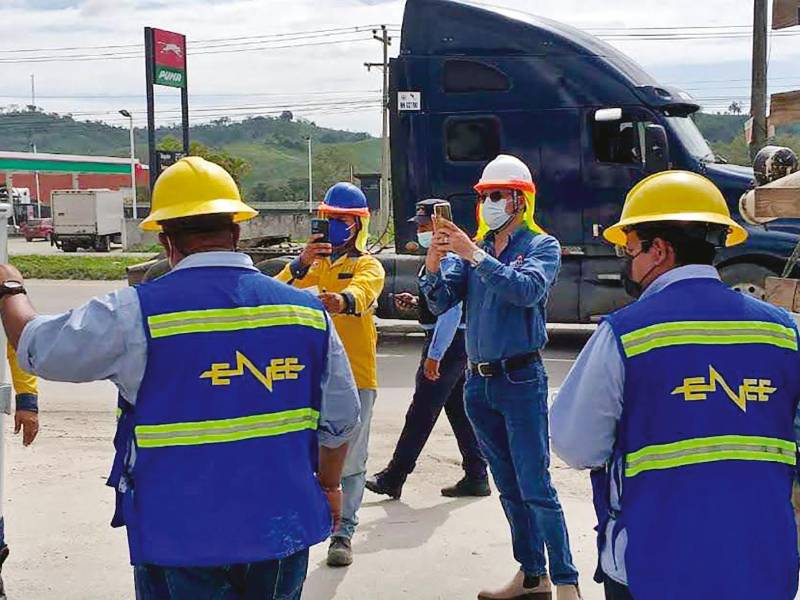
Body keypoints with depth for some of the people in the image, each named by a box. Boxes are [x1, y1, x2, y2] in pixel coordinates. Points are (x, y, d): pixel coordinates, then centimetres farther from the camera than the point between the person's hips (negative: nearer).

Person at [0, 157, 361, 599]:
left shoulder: (135, 314, -13)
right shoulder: (308, 310, -3)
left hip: (181, 540, -3)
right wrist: (328, 485, 23)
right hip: (284, 530, 3)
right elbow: (340, 422, 3)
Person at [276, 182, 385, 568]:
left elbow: (363, 291, -25)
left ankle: (343, 533, 11)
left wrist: (343, 300, -49)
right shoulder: (312, 263, 13)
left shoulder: (368, 266, 1)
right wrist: (299, 265, -21)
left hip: (355, 376, -3)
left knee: (350, 460, 2)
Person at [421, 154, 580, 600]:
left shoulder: (542, 245, -4)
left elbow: (527, 290, -24)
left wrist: (473, 255, -28)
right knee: (509, 487, 13)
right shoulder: (474, 248, 10)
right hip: (479, 381, 6)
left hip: (521, 379, -6)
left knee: (536, 488, -8)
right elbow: (442, 302, 1)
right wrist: (435, 261, -16)